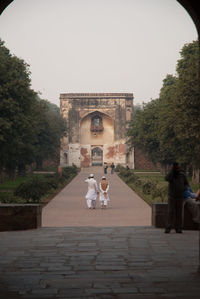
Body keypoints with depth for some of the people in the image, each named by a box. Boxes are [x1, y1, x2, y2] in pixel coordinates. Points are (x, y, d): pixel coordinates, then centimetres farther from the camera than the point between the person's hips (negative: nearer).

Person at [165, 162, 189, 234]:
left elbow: (186, 184, 13)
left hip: (180, 197, 2)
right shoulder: (170, 174, -4)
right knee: (170, 212, -10)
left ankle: (178, 228, 5)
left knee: (179, 213, 1)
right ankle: (168, 228, -13)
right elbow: (167, 179, -29)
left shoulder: (182, 175, 0)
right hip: (171, 196, -1)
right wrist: (172, 170, -24)